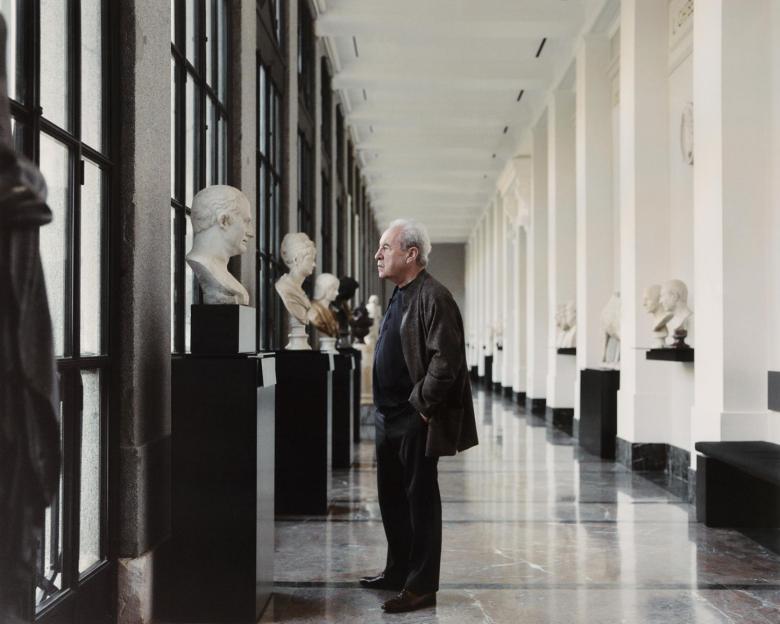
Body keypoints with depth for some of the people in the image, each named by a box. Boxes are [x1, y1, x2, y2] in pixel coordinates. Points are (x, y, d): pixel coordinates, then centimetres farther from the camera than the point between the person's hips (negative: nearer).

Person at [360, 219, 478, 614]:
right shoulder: (399, 296, 14)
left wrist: (422, 404, -17)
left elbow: (446, 359, -23)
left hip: (415, 421, -10)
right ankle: (398, 571, 32)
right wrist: (384, 409, 16)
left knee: (420, 499, 0)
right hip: (390, 417, 10)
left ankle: (421, 586, 8)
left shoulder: (433, 298, -16)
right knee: (391, 497, 17)